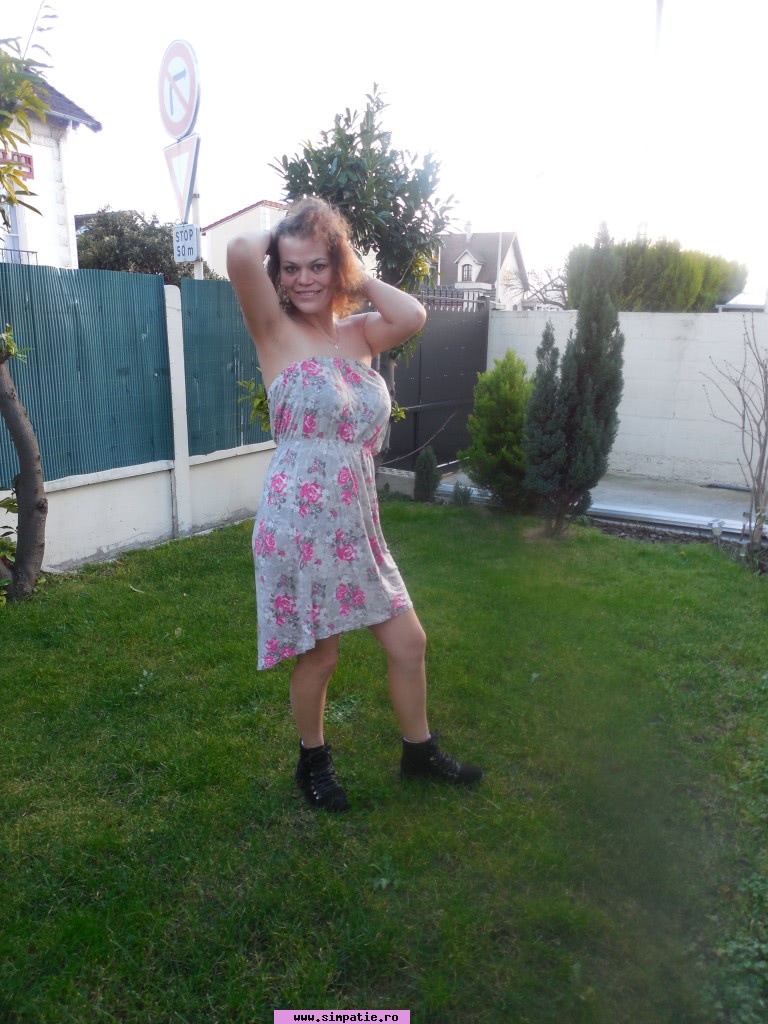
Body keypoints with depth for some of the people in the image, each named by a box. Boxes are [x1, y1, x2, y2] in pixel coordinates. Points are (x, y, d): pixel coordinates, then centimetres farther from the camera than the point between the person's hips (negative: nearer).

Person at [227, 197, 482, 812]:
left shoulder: (358, 334, 10)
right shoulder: (275, 330, -5)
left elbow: (413, 314, -9)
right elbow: (240, 252, -21)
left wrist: (355, 277, 2)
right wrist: (271, 245, 0)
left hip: (358, 523, 6)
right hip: (300, 521, -6)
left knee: (409, 642, 13)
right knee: (319, 656, 9)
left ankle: (420, 751, 37)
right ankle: (313, 762, 37)